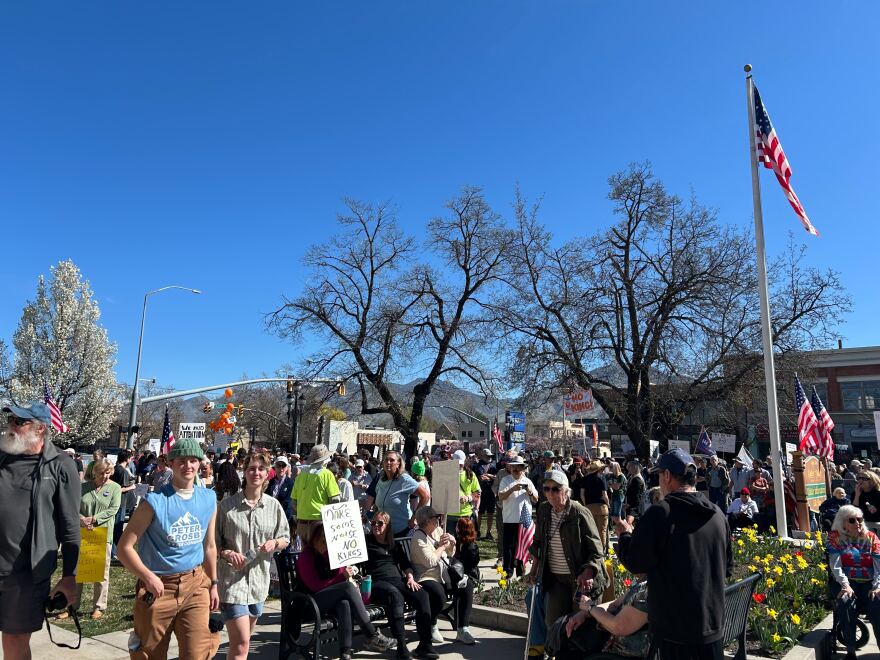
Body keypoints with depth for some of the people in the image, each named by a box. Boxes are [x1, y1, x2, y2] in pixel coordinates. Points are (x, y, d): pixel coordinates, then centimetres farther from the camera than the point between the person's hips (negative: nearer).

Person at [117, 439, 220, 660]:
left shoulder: (209, 499, 4)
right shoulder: (154, 501, -11)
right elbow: (124, 547, -10)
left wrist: (213, 583, 14)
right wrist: (148, 577, -22)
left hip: (195, 584, 3)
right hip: (158, 586, -3)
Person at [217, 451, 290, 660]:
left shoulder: (273, 505, 2)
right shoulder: (227, 505, -7)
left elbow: (286, 539, 11)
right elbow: (212, 542, -1)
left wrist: (275, 543, -9)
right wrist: (226, 553, -19)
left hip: (259, 579, 5)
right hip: (232, 579, -4)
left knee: (243, 639, 19)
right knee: (241, 642, -11)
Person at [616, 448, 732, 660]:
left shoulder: (661, 512, -18)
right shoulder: (718, 515, 2)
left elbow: (635, 562, -13)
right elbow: (727, 567, 15)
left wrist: (625, 535, 4)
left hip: (676, 628, -6)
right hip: (713, 625, 6)